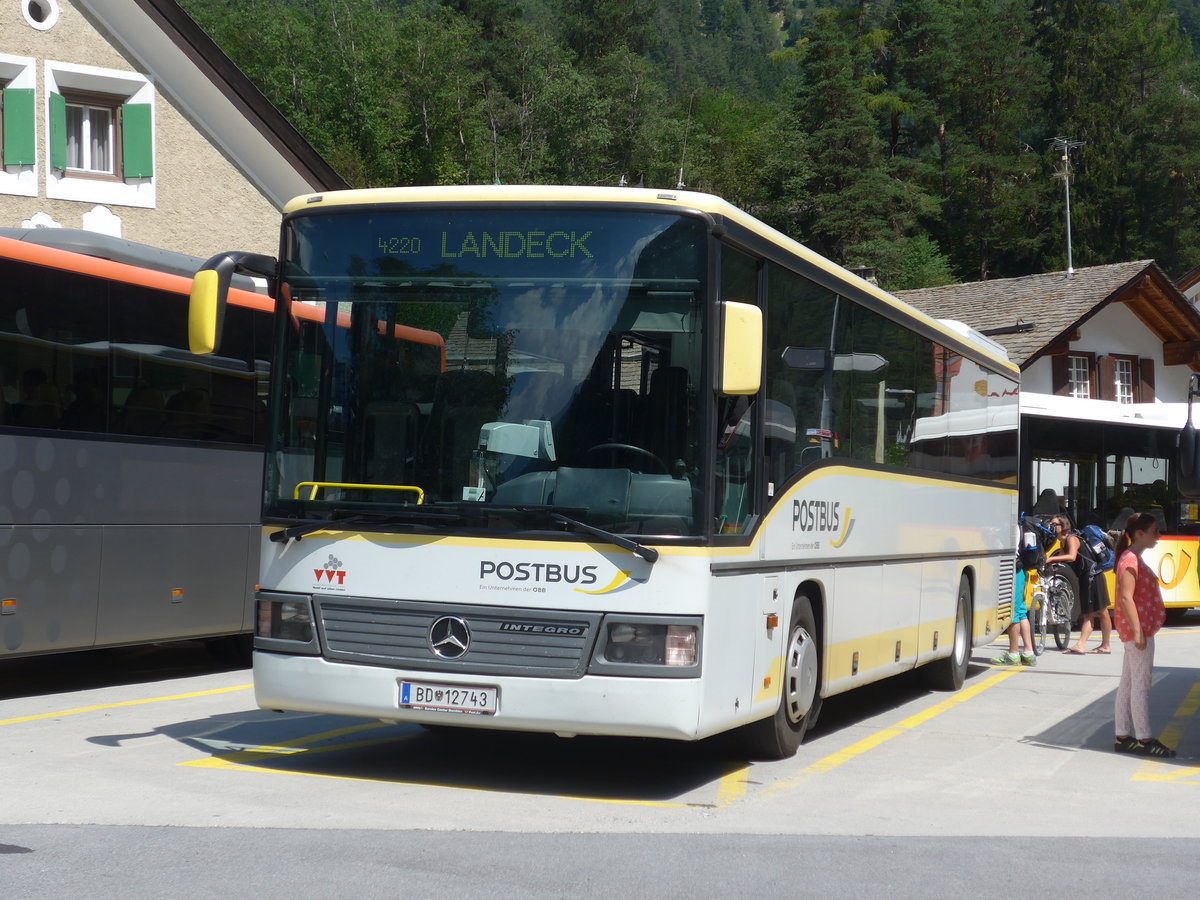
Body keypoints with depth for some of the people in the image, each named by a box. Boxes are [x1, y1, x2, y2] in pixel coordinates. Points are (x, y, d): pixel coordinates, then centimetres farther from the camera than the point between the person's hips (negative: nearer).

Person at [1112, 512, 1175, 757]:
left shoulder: (1134, 558, 16)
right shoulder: (1131, 560, -15)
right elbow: (1126, 597, -22)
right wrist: (1138, 631, -24)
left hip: (1138, 630, 10)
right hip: (1138, 629, -10)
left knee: (1128, 683, 11)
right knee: (1140, 684, -6)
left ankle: (1123, 737, 15)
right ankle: (1144, 740, -2)